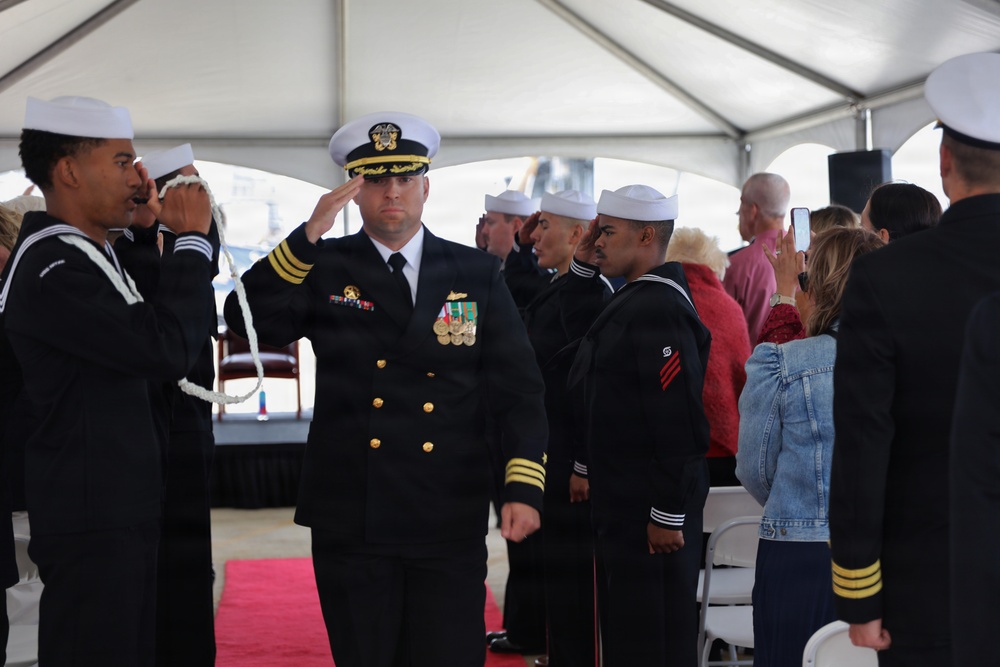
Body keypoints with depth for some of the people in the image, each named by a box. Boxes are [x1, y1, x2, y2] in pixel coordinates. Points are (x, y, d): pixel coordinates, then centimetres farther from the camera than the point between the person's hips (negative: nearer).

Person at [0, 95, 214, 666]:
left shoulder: (85, 254, 13)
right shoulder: (50, 270, -19)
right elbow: (170, 351, -24)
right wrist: (193, 237, -14)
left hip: (122, 511, 10)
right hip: (92, 519, -10)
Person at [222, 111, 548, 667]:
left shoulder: (477, 275, 5)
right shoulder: (325, 267, 4)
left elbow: (518, 388, 2)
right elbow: (248, 319, -12)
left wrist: (523, 487, -10)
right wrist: (309, 234, -20)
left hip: (451, 525, 0)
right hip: (351, 520, 0)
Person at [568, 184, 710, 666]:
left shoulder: (659, 310, -19)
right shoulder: (632, 300, 14)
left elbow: (677, 420, -23)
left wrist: (668, 514, -23)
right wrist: (590, 470, 21)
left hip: (650, 506, -11)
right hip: (622, 499, 11)